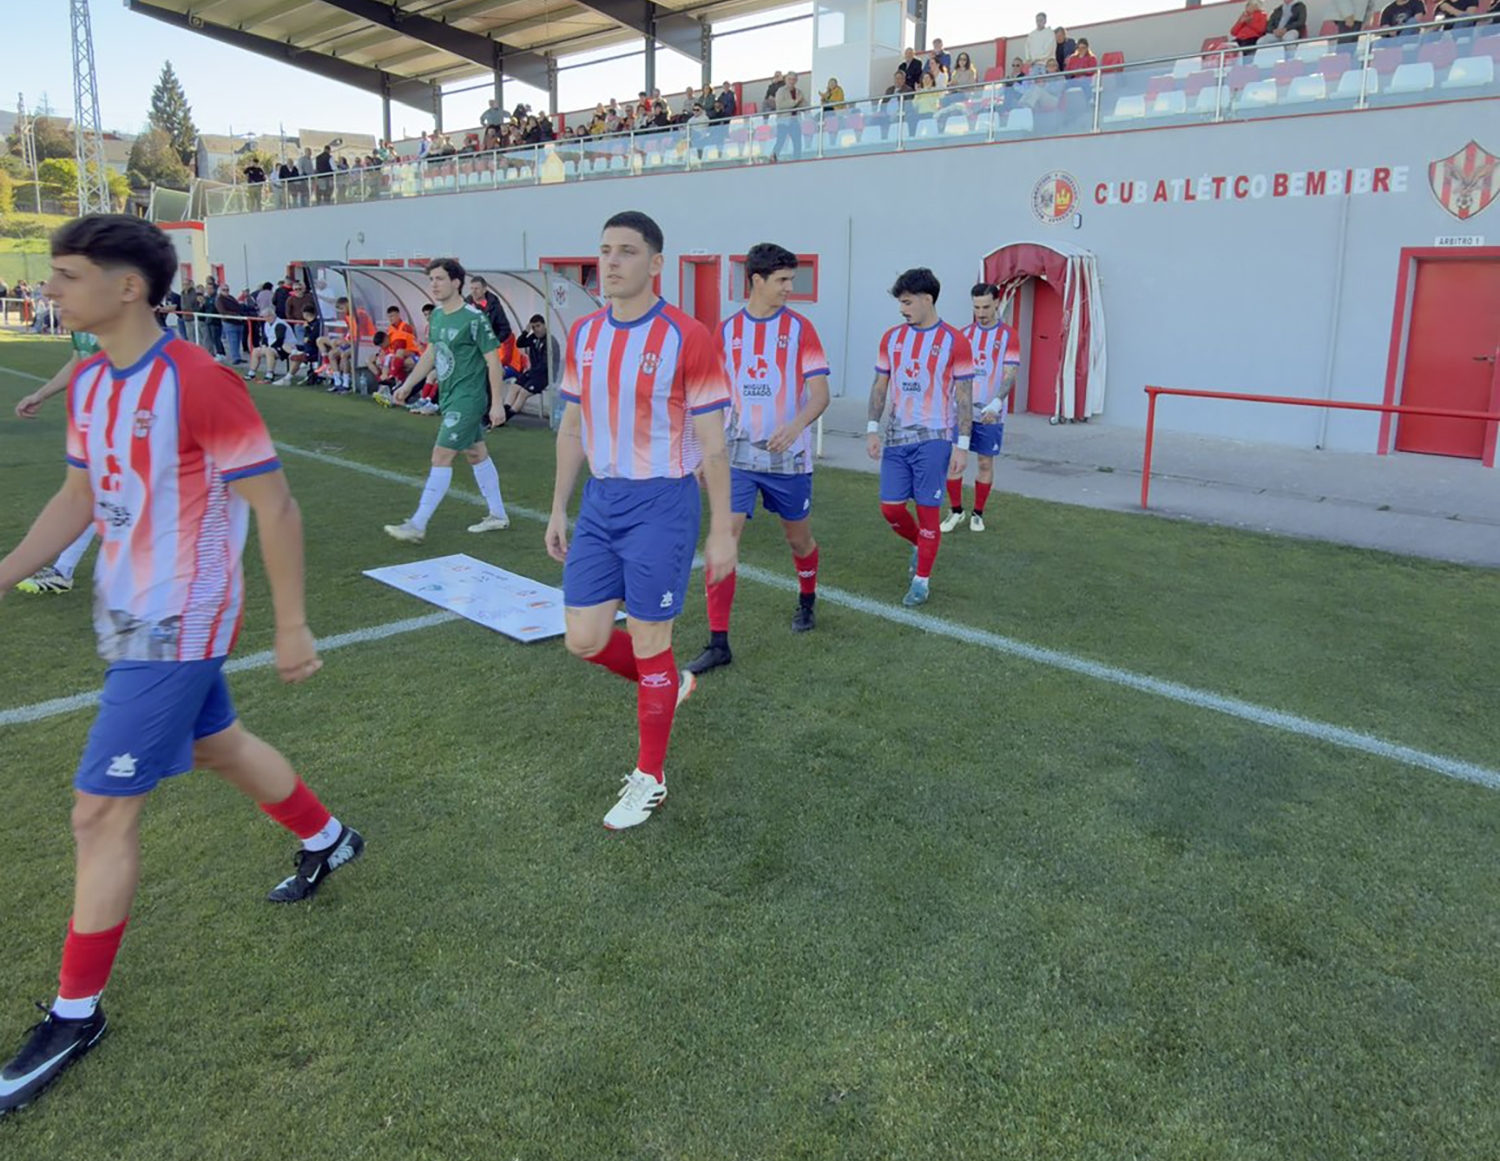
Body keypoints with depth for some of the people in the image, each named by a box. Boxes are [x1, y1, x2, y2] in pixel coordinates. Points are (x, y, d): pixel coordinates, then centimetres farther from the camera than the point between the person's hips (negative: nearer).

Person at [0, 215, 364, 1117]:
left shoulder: (200, 383, -22)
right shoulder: (89, 383, 4)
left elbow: (276, 508, -18)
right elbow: (79, 496, 15)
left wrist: (293, 627, -15)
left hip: (176, 628, -9)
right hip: (132, 617, 9)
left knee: (103, 810, -3)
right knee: (216, 745, 25)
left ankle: (76, 1016, 15)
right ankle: (328, 839, 49)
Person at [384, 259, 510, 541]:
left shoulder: (474, 318, -16)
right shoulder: (436, 315, 7)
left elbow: (493, 360, -15)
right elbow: (430, 354, 19)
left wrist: (497, 403, -18)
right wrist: (407, 385, 16)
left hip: (467, 398, -9)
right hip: (450, 397, 9)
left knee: (441, 457, -10)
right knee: (476, 453, 15)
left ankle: (417, 526, -7)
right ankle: (498, 515, 27)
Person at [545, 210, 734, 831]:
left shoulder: (686, 337, -12)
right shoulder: (583, 334, 7)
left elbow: (712, 442, -10)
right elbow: (572, 426, 14)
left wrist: (721, 531, -10)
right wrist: (558, 509, 14)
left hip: (661, 505, -6)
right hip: (599, 502, 6)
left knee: (649, 646, 3)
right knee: (584, 640, 6)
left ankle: (649, 779, 22)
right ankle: (670, 682, 37)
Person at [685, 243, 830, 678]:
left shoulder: (799, 328, -4)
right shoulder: (727, 331, 4)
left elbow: (820, 394, -10)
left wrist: (794, 426, -29)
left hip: (788, 458, -1)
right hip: (738, 457, 1)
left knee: (798, 539, 14)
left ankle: (806, 602, 45)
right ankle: (718, 643, -4)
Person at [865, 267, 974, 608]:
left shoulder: (954, 341, -6)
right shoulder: (892, 338, 6)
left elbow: (964, 396, -6)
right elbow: (880, 385, 11)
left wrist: (962, 445, -9)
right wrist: (873, 429, 3)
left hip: (933, 439, -4)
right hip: (896, 438, 4)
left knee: (927, 511, 0)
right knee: (890, 507, 3)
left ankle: (922, 580, 13)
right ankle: (919, 545, 34)